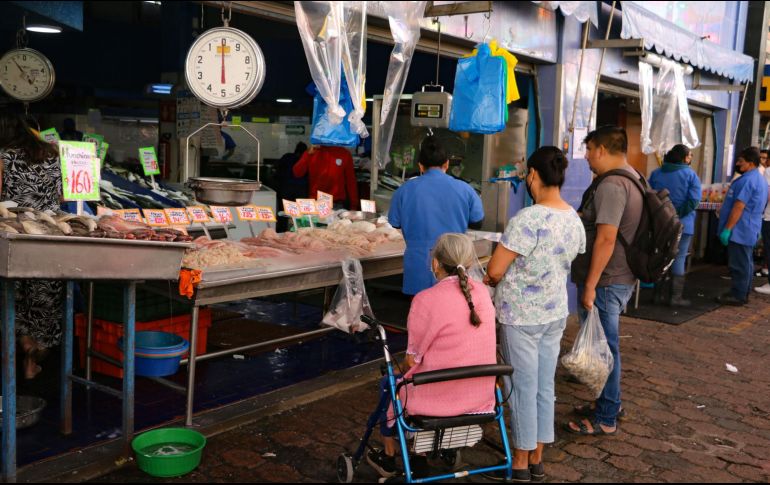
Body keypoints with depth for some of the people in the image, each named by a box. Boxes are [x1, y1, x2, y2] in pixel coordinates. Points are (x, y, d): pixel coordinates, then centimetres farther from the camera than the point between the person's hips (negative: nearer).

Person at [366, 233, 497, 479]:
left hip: (439, 398, -6)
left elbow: (413, 359, -12)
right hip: (481, 397, 6)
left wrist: (401, 370, 11)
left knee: (388, 384, 24)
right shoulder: (483, 293, -2)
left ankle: (388, 457, 39)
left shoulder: (427, 300, -20)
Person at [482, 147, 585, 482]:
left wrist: (493, 281, 3)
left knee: (523, 387, 5)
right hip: (556, 313, 7)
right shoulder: (575, 220, 2)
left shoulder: (528, 219, -23)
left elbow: (495, 271, -21)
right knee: (545, 386, 14)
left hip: (520, 315, -7)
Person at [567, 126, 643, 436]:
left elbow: (606, 238, -25)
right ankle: (609, 403, 34)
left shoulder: (611, 185, -20)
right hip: (622, 279, 10)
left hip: (606, 282, -10)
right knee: (606, 344, 20)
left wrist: (590, 286, -22)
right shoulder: (632, 178, 13)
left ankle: (605, 419, 10)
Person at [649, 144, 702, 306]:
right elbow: (694, 200, -17)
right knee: (679, 259, 3)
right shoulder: (690, 175, -8)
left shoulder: (656, 174, 4)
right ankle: (676, 297, 5)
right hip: (682, 225, -4)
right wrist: (678, 214, -9)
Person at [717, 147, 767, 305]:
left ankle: (737, 296, 0)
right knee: (746, 263, 14)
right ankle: (743, 294, 22)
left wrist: (727, 229, -21)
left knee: (739, 265, -5)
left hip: (740, 231, -11)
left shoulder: (747, 180, -19)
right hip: (751, 231, 11)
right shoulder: (761, 180, 15)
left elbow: (739, 207, -23)